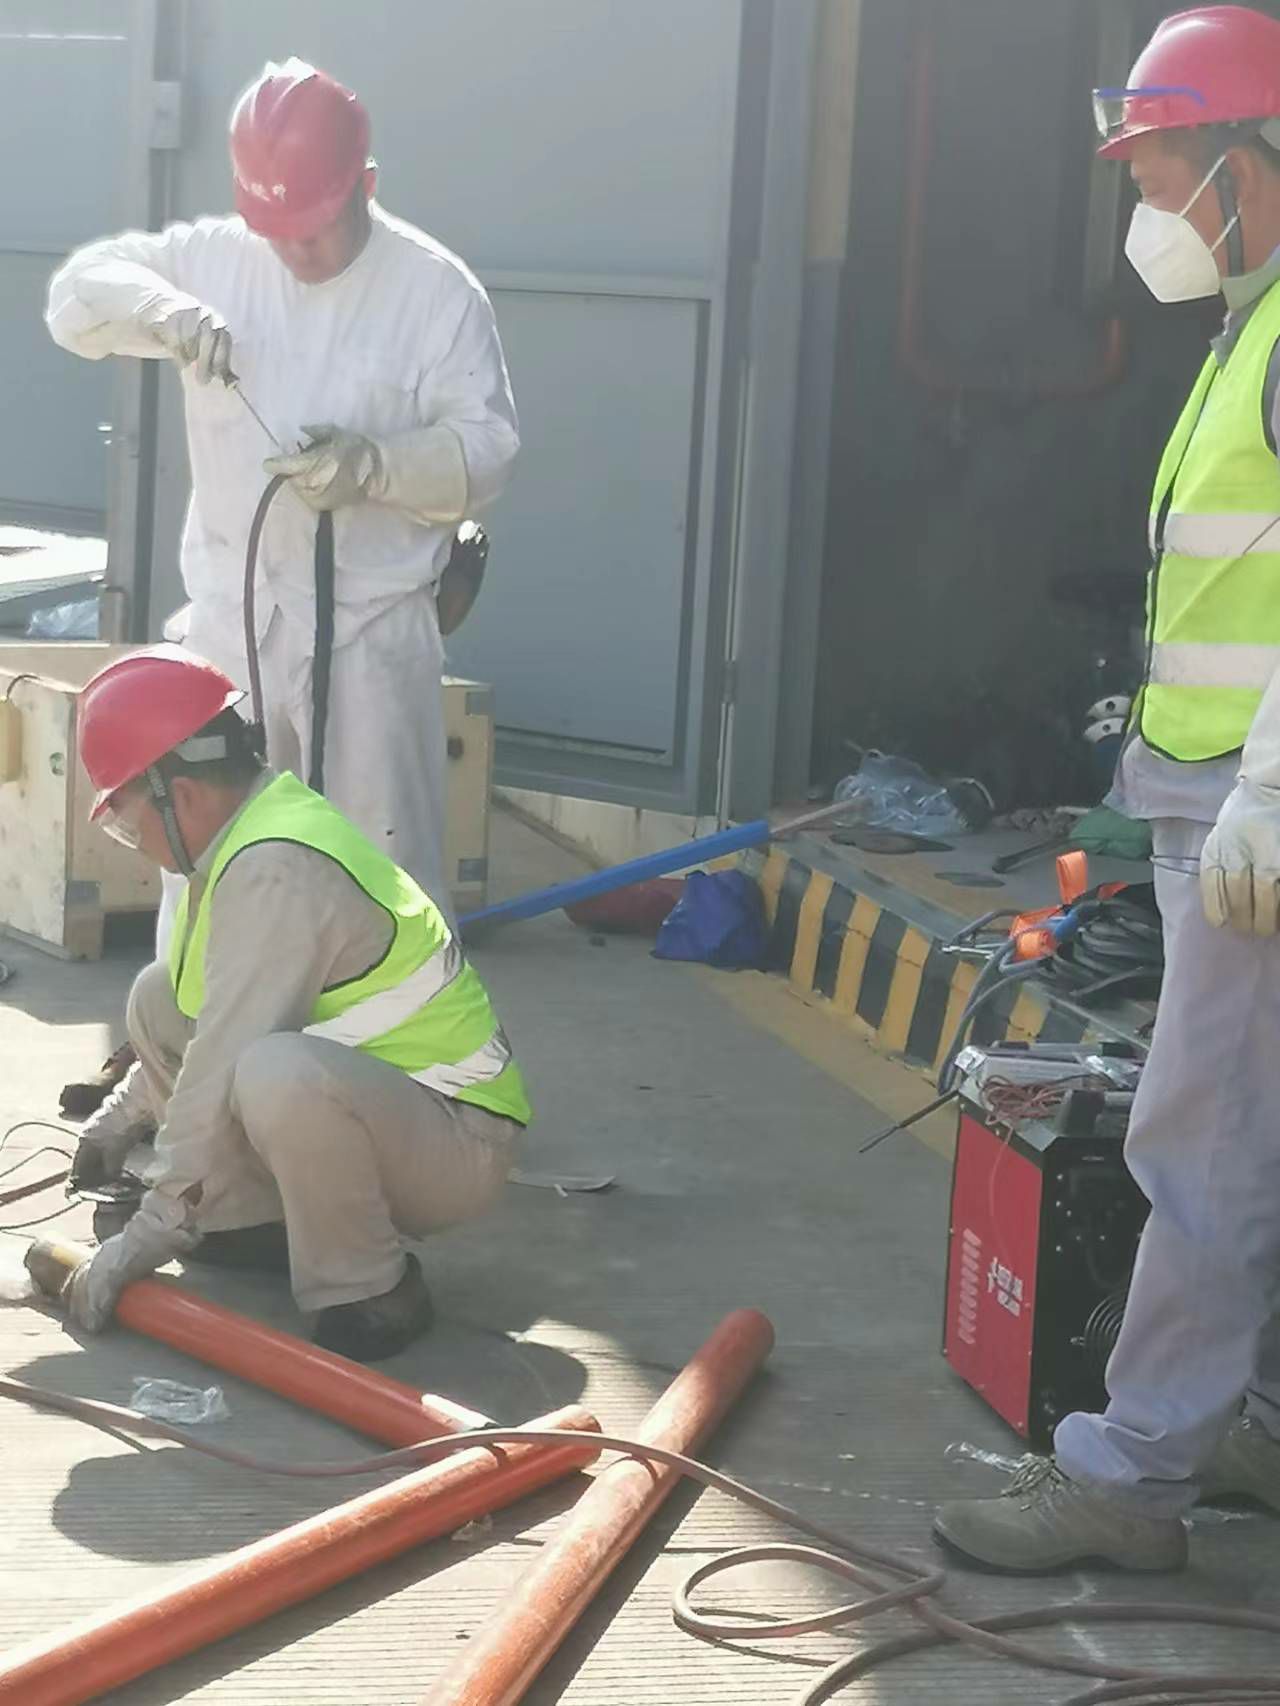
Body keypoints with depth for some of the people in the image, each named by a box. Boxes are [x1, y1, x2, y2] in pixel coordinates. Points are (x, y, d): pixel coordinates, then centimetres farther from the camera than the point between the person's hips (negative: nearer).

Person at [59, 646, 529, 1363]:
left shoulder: (276, 874, -25)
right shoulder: (252, 838, 6)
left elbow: (220, 1074, -25)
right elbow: (210, 1026, 24)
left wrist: (143, 1241, -19)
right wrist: (124, 1116, 32)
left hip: (454, 1144, -10)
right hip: (366, 1095, 10)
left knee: (278, 1074, -40)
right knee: (160, 998, 9)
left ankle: (370, 1293, -17)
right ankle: (261, 1221, 11)